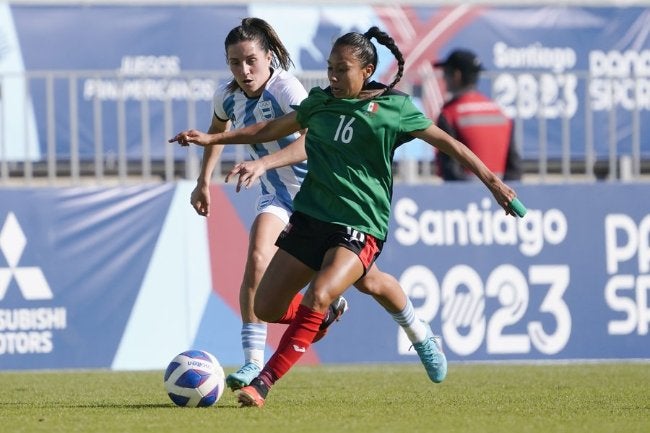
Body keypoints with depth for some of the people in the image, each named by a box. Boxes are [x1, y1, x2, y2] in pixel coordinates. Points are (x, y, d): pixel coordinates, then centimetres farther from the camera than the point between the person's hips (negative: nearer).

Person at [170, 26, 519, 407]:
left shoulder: (395, 108, -2)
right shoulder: (320, 101, 10)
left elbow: (447, 143, 2)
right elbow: (271, 130, 22)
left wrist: (493, 182, -2)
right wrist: (210, 139, 19)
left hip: (360, 228, -5)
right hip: (309, 217, 5)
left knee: (318, 295, -30)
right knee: (266, 308, 1)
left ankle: (265, 382, -27)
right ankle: (324, 315, 33)